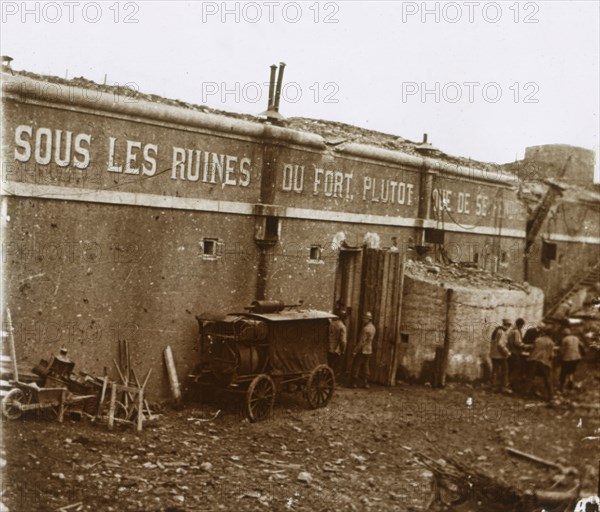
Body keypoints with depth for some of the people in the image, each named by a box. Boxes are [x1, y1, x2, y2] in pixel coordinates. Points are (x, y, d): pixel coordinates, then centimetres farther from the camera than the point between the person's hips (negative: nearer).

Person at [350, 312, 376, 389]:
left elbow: (362, 341, -21)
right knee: (365, 367, 13)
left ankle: (353, 383, 2)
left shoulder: (366, 329, -20)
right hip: (369, 350, 9)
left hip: (362, 350, -9)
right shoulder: (372, 328, 8)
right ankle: (365, 383, 15)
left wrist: (355, 350, -18)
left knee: (356, 366, -1)